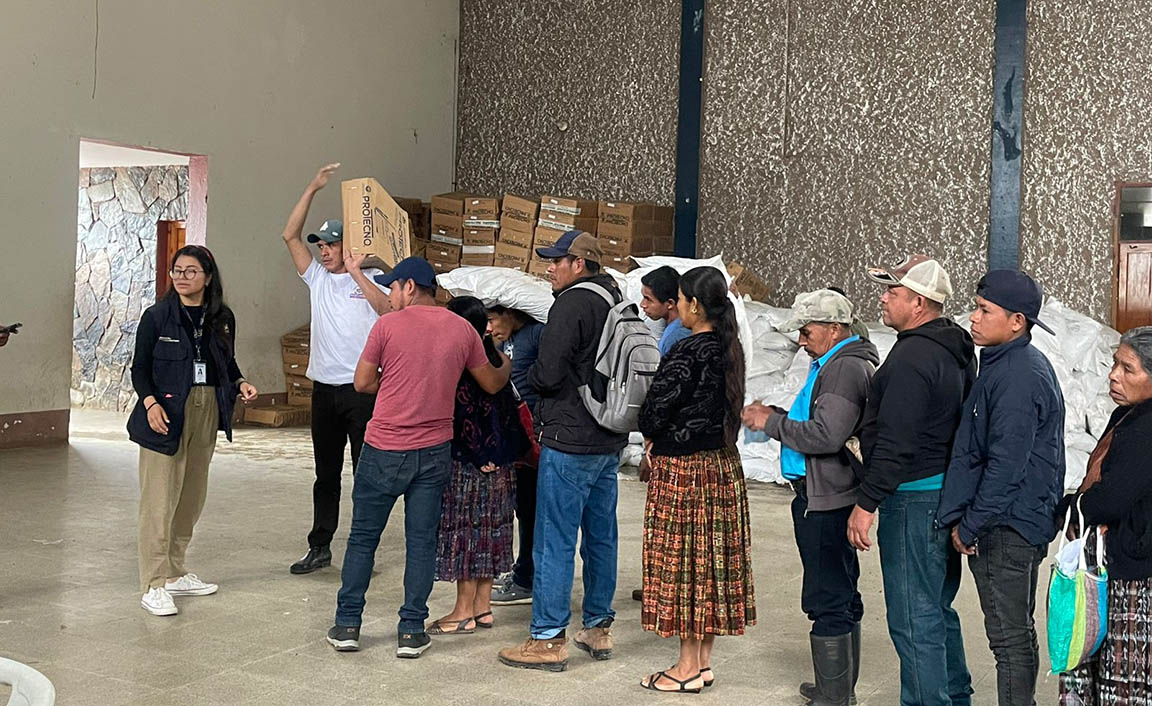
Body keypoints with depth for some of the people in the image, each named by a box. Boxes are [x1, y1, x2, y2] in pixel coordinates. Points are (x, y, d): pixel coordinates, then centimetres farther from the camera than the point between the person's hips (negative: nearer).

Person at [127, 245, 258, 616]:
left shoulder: (222, 318, 7)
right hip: (167, 415, -5)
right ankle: (153, 585, -2)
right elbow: (140, 367, -3)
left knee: (192, 496, 13)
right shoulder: (157, 316, -5)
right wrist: (150, 402, -18)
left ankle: (174, 573, 26)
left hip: (207, 413, 5)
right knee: (160, 498, -7)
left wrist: (240, 384, -3)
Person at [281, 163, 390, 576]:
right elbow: (290, 236, 6)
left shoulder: (371, 280, -1)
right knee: (326, 475, 12)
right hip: (324, 389, 6)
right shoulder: (318, 279, 12)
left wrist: (356, 273, -20)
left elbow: (390, 310, -21)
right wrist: (313, 189, 0)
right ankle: (320, 547, 20)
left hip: (362, 389, -5)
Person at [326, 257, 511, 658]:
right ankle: (411, 632, 10)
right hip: (434, 452, 2)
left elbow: (363, 383, -4)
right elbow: (491, 384, 13)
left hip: (384, 450, -2)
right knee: (421, 541, 8)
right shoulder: (462, 330, 3)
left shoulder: (388, 325, -8)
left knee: (363, 537, 9)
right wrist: (507, 367, 35)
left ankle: (347, 625, 15)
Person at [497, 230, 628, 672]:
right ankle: (599, 628, 25)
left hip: (569, 441, -9)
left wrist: (527, 375, 3)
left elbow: (547, 375, -18)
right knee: (601, 536, 15)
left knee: (555, 541, -3)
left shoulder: (571, 304, -14)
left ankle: (549, 639, 2)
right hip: (610, 442, 9)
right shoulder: (616, 302, 12)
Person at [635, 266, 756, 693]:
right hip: (723, 465, 8)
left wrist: (651, 438, 5)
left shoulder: (688, 353, -20)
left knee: (683, 563, 2)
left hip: (683, 467, -8)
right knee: (713, 560, 12)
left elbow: (657, 407, -17)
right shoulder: (730, 350, 6)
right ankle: (704, 661, 23)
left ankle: (688, 668, 10)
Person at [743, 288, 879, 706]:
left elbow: (827, 436, -24)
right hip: (827, 496, 11)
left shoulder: (844, 367, -16)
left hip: (825, 502, -11)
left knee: (827, 599, -6)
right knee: (842, 594, 18)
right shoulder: (840, 363, 18)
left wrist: (773, 424, -13)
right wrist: (780, 418, 10)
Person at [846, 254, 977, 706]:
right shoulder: (956, 351, 13)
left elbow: (895, 443, -24)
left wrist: (866, 502, -20)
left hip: (913, 498, -11)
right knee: (937, 608, 21)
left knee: (913, 617, -2)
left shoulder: (912, 356, -19)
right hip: (947, 494, 11)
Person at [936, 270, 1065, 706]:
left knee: (1009, 637, -2)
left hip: (1004, 531, -11)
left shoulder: (1017, 377, -21)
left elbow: (1006, 465, -23)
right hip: (1026, 523, 11)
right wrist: (965, 518, 16)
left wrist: (970, 526, -15)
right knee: (1019, 632, 20)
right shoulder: (1025, 364, 13)